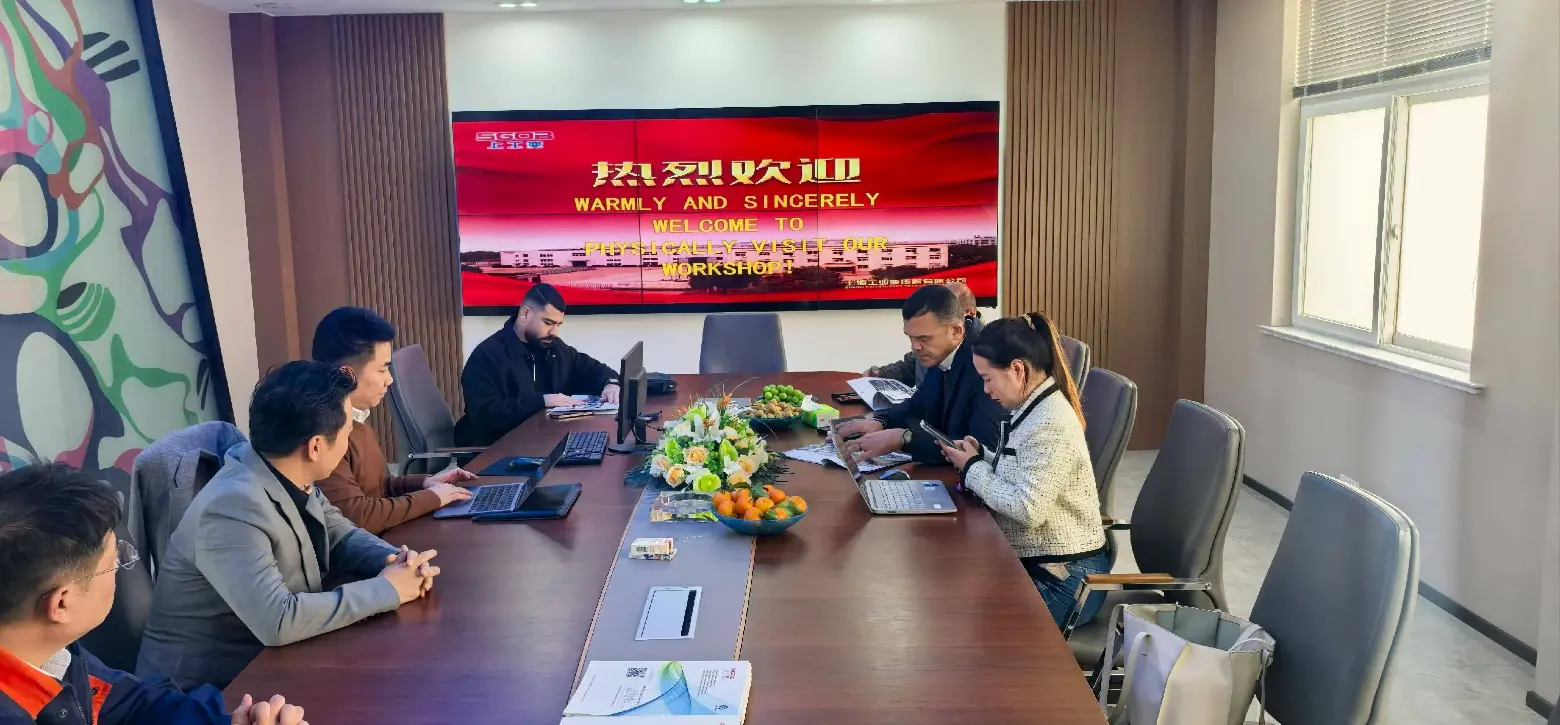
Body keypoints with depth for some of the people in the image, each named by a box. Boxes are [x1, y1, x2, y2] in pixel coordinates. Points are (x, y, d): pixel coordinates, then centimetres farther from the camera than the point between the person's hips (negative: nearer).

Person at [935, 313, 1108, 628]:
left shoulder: (1050, 424, -23)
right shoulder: (1029, 408, 7)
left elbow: (1026, 508, -27)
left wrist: (972, 469, -15)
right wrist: (979, 455, -1)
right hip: (1032, 560, 8)